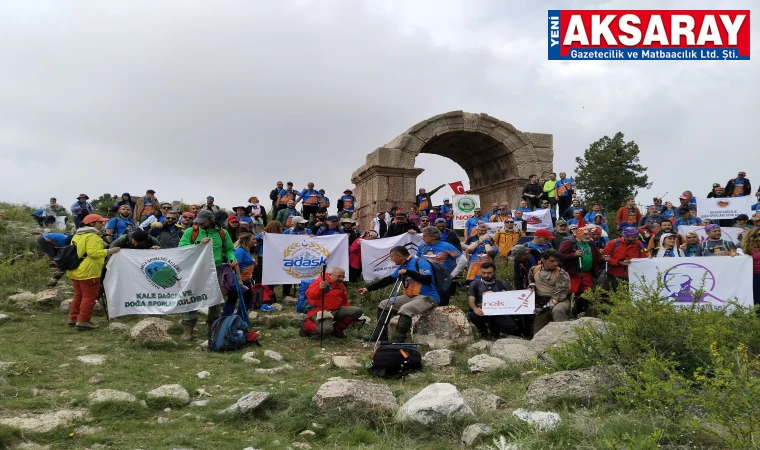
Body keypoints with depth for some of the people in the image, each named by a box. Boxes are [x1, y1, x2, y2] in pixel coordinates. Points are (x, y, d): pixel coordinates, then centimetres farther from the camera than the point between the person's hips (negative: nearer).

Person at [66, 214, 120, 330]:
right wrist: (109, 251, -19)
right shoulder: (92, 236, -14)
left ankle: (73, 318, 25)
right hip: (88, 272, -10)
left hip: (74, 271, 10)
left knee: (78, 295, 20)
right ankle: (83, 321, -3)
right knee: (89, 297, -3)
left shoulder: (76, 236, 17)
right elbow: (93, 252, -25)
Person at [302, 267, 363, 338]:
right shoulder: (320, 282, -11)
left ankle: (337, 328, 8)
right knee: (327, 329, -37)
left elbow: (344, 302, 26)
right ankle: (307, 325, -3)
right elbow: (309, 294, -27)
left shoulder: (340, 285, 13)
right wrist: (320, 288, -45)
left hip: (336, 310, 8)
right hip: (319, 310, -7)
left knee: (358, 311, -8)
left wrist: (348, 312, 17)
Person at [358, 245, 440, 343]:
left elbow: (427, 280, -27)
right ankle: (380, 336, 9)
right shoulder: (402, 267, 11)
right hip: (411, 297, 9)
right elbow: (388, 280, 18)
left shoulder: (420, 262, -14)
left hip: (428, 297, -9)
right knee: (384, 305, 7)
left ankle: (398, 341, -29)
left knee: (405, 309, -35)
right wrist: (368, 288, 18)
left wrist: (408, 272, -23)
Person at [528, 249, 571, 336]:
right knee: (537, 333, 0)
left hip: (559, 301, -4)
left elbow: (559, 294, -20)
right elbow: (530, 279, 26)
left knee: (557, 311, -41)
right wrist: (532, 285, 3)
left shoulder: (562, 274, -13)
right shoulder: (535, 270, 2)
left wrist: (547, 307, -29)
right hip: (540, 303, 4)